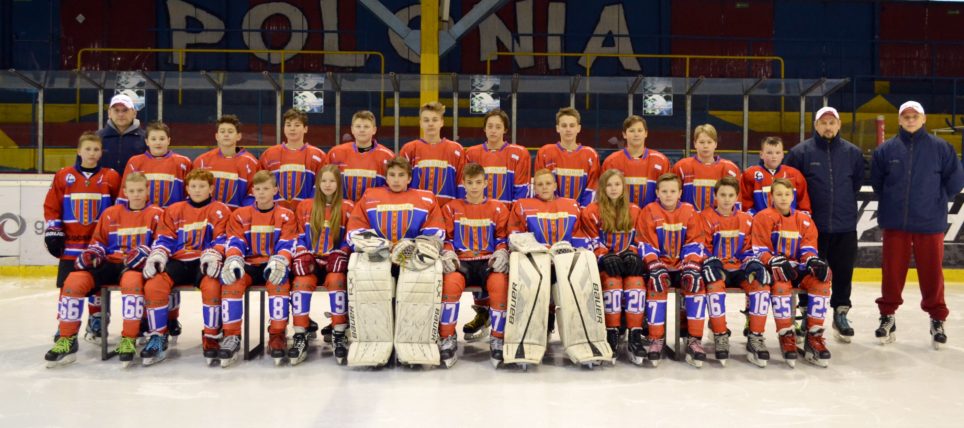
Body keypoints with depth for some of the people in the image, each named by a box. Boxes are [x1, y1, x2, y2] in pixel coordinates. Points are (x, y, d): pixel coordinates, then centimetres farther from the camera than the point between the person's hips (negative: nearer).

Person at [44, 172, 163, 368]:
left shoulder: (156, 214, 7)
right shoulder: (110, 213, 20)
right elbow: (98, 240, 24)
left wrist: (143, 253, -19)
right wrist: (91, 253, 2)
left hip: (137, 265, -4)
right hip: (110, 263, 5)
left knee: (131, 282, -40)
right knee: (74, 281, -21)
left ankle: (129, 340, -32)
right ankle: (67, 340, -10)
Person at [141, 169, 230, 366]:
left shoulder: (220, 210, 9)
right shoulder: (174, 211, 19)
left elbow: (221, 239, -1)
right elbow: (164, 238, 13)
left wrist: (212, 256, -20)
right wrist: (157, 255, -7)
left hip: (204, 263, -3)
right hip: (178, 261, 3)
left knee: (211, 286, -36)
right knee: (153, 285, -26)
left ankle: (211, 338, -18)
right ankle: (157, 337, -9)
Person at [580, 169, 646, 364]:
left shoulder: (634, 211, 12)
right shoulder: (592, 211, 2)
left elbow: (636, 240, 13)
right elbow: (593, 242, -2)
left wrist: (633, 255, -7)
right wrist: (605, 257, -18)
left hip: (627, 261, 3)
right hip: (603, 261, -2)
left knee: (636, 282, -28)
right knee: (612, 282, -33)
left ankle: (635, 336, -25)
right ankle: (611, 334, -23)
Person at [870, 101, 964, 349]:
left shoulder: (940, 148, -2)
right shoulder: (886, 149, 1)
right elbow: (876, 181, 10)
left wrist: (936, 200, 6)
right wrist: (891, 201, 10)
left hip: (930, 223, -1)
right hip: (894, 223, 1)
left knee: (932, 272, 5)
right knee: (892, 271, 8)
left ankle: (937, 319, 20)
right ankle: (887, 315, 21)